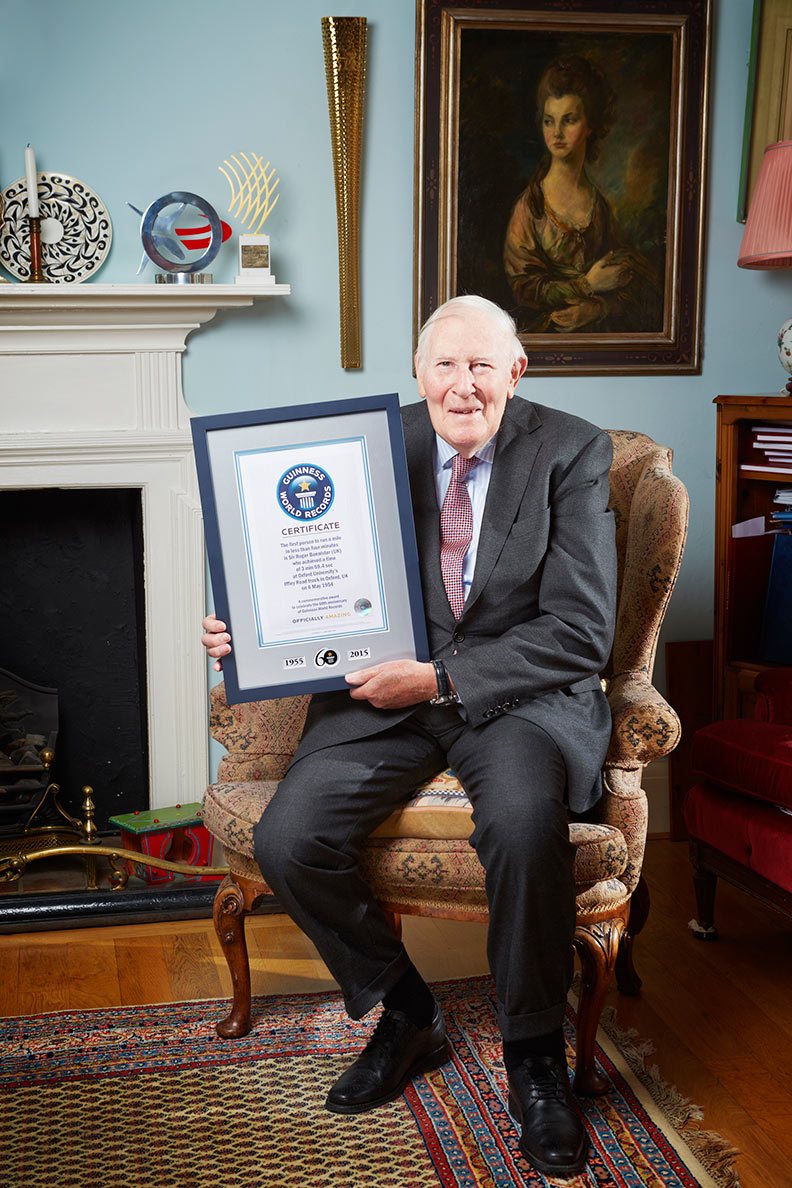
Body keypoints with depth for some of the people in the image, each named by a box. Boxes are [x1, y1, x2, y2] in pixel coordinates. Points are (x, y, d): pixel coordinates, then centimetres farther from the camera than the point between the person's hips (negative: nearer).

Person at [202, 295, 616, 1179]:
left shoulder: (571, 454, -5)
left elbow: (580, 632, -11)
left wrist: (441, 676, -20)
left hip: (521, 693, -3)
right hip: (388, 686, 3)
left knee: (523, 819, -35)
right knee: (287, 841, -19)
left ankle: (534, 1051, -7)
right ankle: (403, 1013, 10)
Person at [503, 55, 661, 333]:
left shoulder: (601, 204, 8)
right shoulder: (530, 203, -1)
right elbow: (521, 284, -7)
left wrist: (596, 308, -12)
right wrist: (587, 284, -7)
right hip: (544, 334, -2)